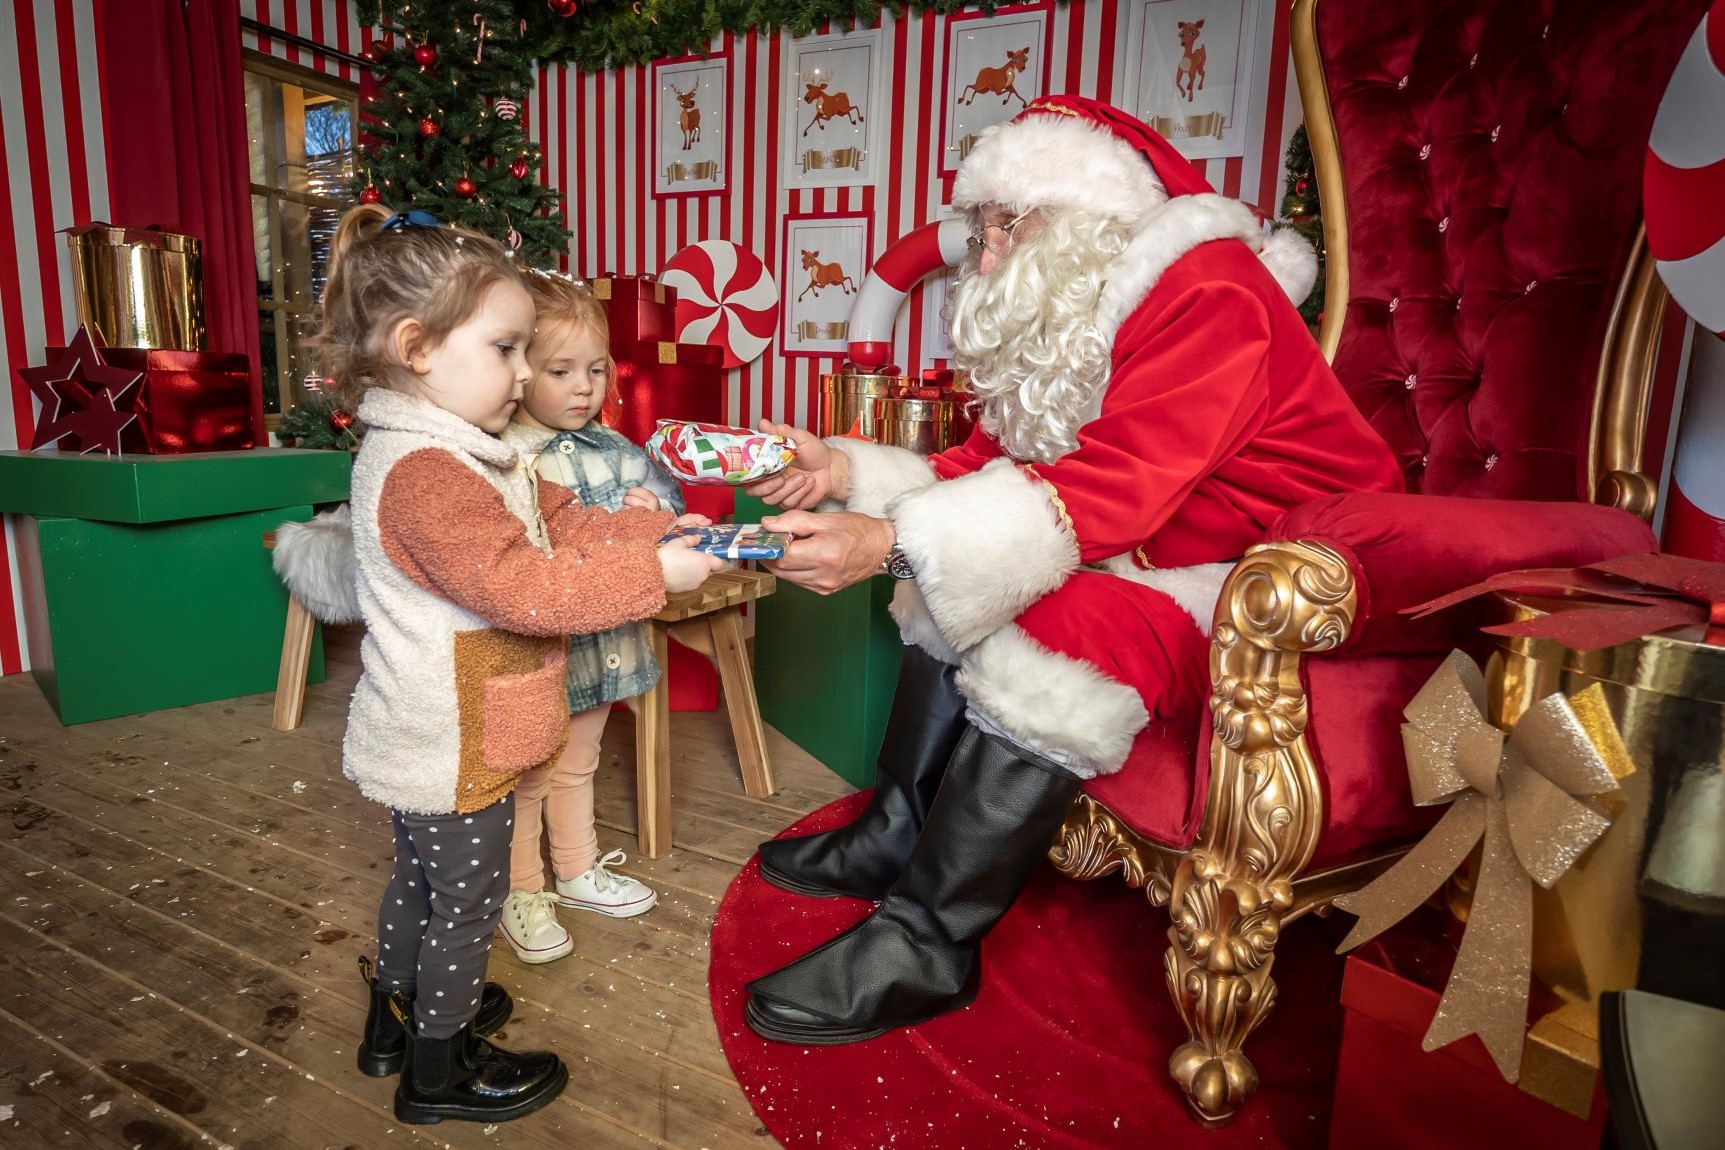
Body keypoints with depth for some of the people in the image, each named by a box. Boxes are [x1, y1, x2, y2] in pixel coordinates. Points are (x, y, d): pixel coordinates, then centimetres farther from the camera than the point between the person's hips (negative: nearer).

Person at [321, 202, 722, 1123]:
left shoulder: (462, 452, 6)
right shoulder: (420, 473, -27)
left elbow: (559, 525, 6)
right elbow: (521, 588, -33)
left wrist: (651, 530, -7)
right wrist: (653, 575, -29)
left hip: (429, 737, 10)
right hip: (450, 747, -10)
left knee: (419, 878, 26)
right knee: (470, 900, 9)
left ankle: (396, 1020, 48)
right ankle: (438, 1072, 30)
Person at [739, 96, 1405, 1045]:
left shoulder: (1209, 296, -21)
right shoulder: (1063, 311, 7)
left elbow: (1109, 492, -32)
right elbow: (994, 460, 3)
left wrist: (892, 542, -39)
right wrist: (846, 471, -10)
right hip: (1146, 550, 9)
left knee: (1064, 626, -30)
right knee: (958, 587, 2)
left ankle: (926, 943, -20)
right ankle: (897, 834, 6)